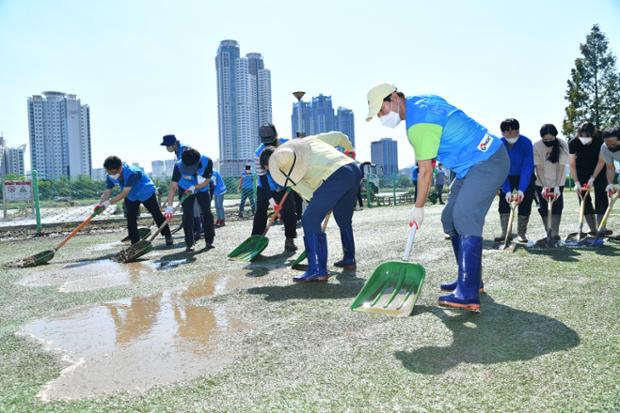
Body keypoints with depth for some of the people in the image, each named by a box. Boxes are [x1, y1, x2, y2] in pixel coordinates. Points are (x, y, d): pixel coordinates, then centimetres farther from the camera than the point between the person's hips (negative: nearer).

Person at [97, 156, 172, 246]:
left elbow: (124, 194, -41)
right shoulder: (110, 177, -18)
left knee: (157, 215, 5)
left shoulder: (131, 173, -41)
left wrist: (109, 202, -46)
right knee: (131, 219, -5)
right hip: (131, 197, 6)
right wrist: (100, 205, -32)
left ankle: (168, 236, 23)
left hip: (146, 192, -6)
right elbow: (107, 193, -15)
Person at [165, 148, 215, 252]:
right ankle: (189, 244, -2)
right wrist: (169, 206, -38)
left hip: (202, 188, 1)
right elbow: (173, 186, -33)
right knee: (188, 215, -8)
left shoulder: (207, 162, -33)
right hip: (185, 189, -1)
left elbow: (207, 181, -19)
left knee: (207, 213, -1)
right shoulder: (179, 166, -33)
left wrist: (194, 187, -33)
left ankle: (209, 241, 9)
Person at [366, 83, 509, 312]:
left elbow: (426, 172, -19)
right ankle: (471, 279, 16)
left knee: (465, 219, -21)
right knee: (450, 219, 8)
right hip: (472, 166, 11)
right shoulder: (421, 101, 9)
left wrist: (418, 209, -9)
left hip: (488, 162, -11)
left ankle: (468, 295, -24)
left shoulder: (418, 123, -21)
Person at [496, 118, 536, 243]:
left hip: (525, 178, -1)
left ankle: (521, 233, 10)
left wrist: (521, 190, -37)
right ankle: (505, 233, 3)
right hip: (507, 178, 1)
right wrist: (507, 190, -29)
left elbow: (527, 167, -29)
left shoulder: (526, 142, -26)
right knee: (503, 203, -5)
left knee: (524, 205, -3)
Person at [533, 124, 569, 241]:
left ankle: (555, 232, -1)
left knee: (557, 205, -7)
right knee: (544, 207, 1)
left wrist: (557, 186, -27)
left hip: (558, 182, 0)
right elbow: (539, 167, -18)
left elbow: (561, 167, -21)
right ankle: (548, 231, 14)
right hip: (541, 182, 1)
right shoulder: (537, 146, -18)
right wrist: (544, 186, -25)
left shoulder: (562, 145, -19)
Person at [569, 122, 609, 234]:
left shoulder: (599, 141, -23)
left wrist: (592, 179, -25)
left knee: (601, 199, -7)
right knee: (584, 199, -5)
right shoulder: (573, 144, -21)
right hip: (582, 173, 1)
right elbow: (572, 165, -16)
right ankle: (593, 229, -1)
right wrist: (577, 182, -21)